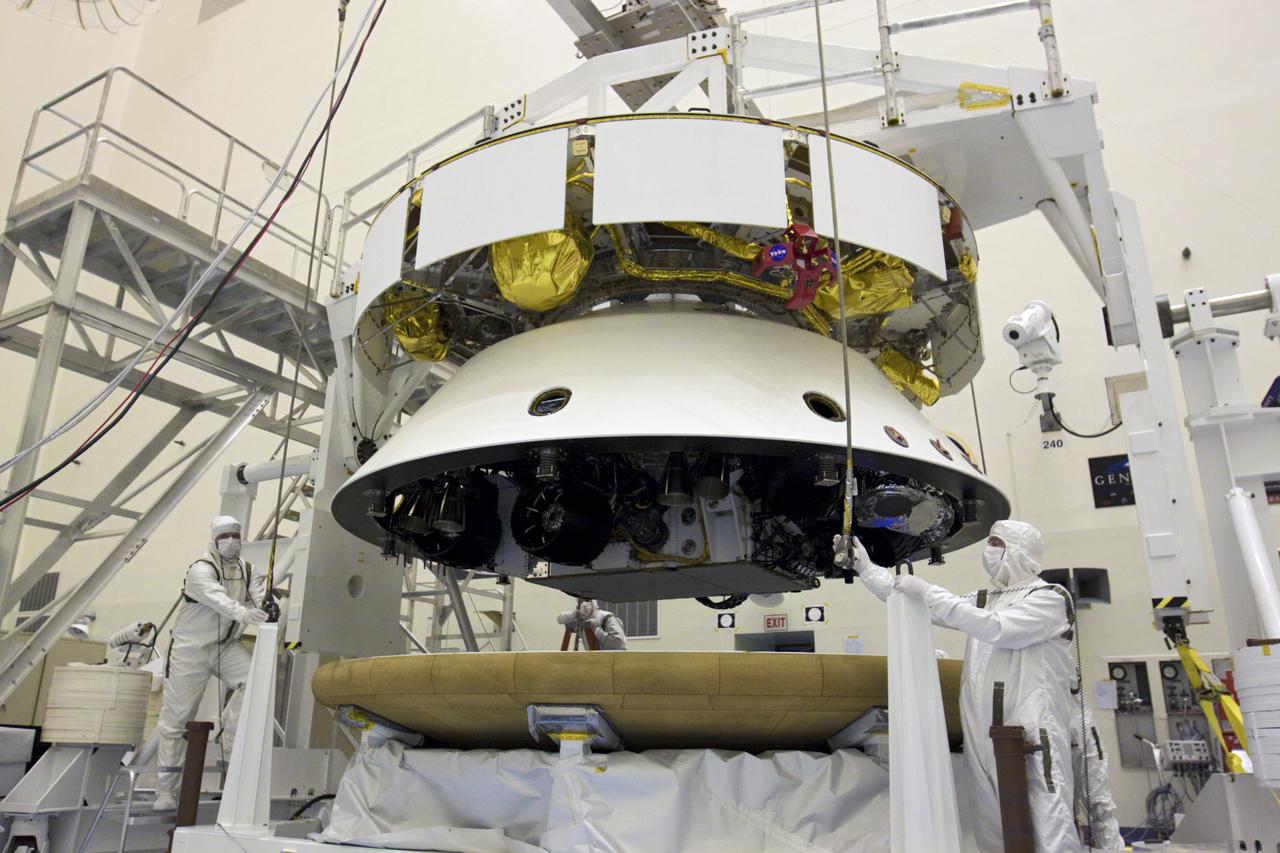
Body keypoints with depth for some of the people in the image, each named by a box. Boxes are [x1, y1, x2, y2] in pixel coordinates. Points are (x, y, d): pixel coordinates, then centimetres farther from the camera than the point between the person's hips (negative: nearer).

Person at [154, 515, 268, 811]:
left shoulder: (247, 570, 3)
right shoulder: (201, 569, -17)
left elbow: (260, 593, -15)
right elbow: (216, 598, -36)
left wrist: (266, 609, -39)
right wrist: (242, 613, -55)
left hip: (226, 646, 5)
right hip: (190, 649, -5)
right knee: (176, 718, 0)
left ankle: (230, 734, 0)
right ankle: (166, 789, 12)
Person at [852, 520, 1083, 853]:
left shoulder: (1048, 598, 0)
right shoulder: (981, 601, 19)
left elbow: (997, 629, -17)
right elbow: (908, 599, 18)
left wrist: (928, 592, -15)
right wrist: (866, 568, 13)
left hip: (1035, 734, -6)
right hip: (983, 737, 6)